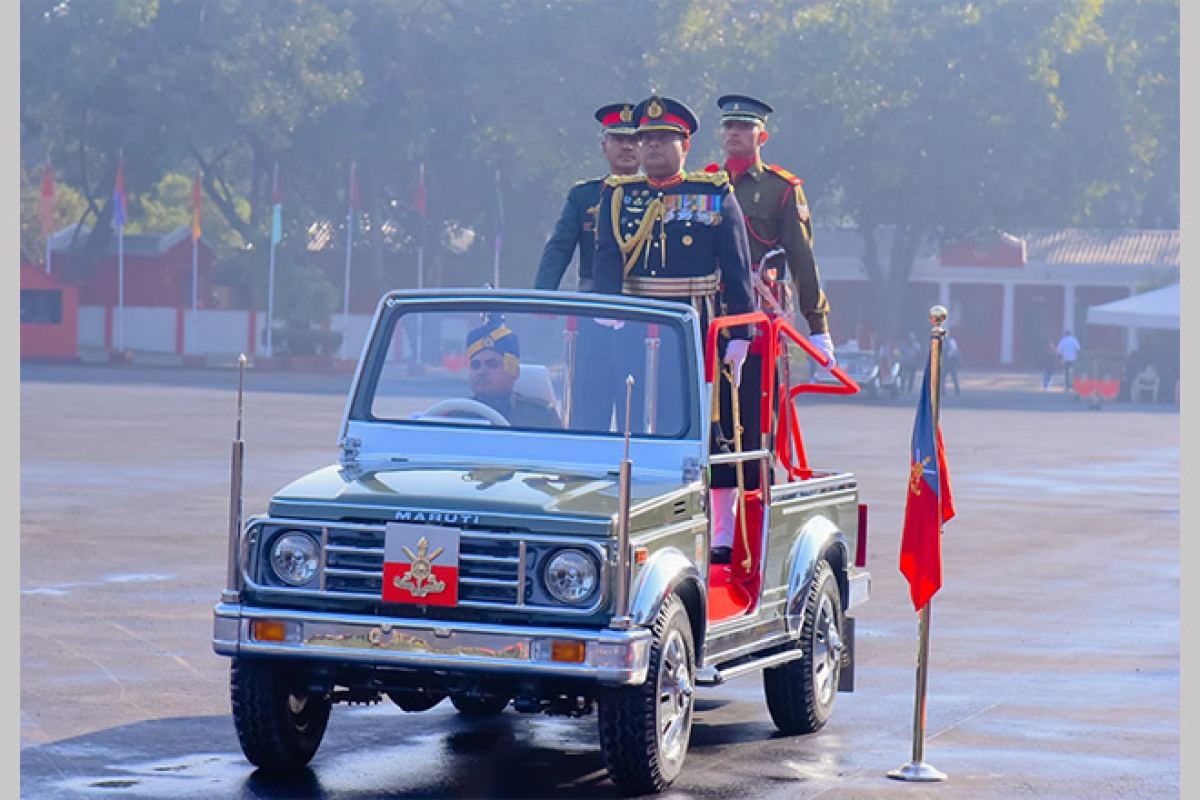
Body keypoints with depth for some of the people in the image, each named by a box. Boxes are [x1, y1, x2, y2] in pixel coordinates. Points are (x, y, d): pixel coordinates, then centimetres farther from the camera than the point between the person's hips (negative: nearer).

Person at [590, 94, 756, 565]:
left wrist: (741, 332, -5)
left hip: (702, 330, -1)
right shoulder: (617, 195, 9)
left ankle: (723, 532, 8)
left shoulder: (716, 195, 5)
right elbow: (607, 260, -3)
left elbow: (737, 268, 3)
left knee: (715, 425, 0)